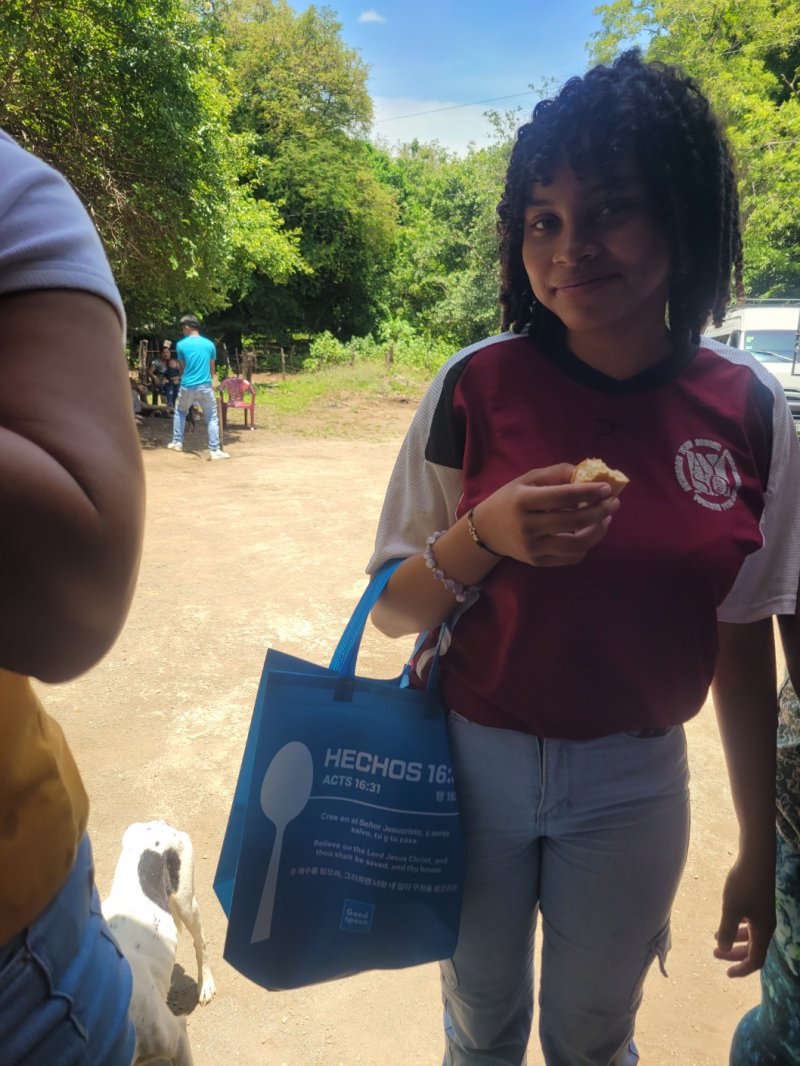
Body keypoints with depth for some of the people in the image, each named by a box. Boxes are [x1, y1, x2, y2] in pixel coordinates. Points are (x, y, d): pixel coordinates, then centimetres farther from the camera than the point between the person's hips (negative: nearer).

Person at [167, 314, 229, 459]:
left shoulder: (181, 344, -1)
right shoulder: (209, 344, 3)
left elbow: (182, 367, 10)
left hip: (187, 386, 0)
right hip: (205, 386, 0)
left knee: (180, 412, 24)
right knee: (212, 418, 5)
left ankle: (177, 442, 25)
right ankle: (214, 450, -3)